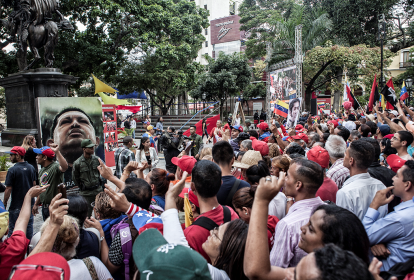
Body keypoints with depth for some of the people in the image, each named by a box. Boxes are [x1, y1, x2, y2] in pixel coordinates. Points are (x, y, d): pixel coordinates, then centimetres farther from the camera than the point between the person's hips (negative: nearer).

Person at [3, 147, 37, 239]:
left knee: (13, 228, 6)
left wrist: (4, 203, -4)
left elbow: (8, 189, -14)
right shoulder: (31, 168, 2)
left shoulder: (12, 170, -15)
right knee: (29, 226, 12)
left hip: (16, 206, -5)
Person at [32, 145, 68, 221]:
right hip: (44, 206, 9)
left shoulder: (55, 166, -15)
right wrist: (36, 204, 23)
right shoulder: (42, 170, 14)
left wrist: (57, 152, -44)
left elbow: (64, 167, -42)